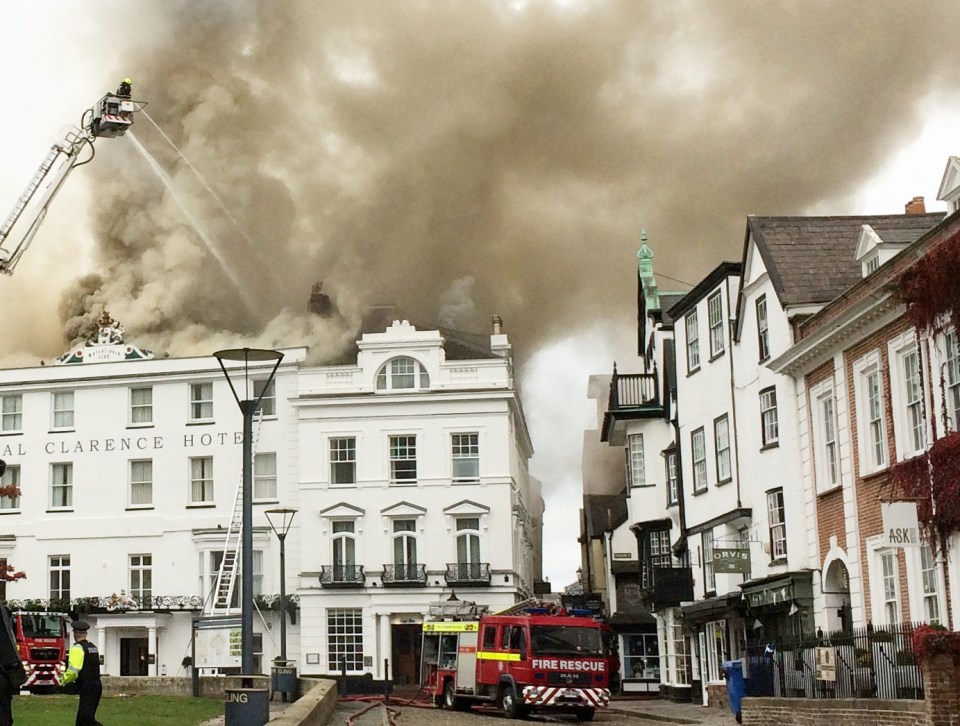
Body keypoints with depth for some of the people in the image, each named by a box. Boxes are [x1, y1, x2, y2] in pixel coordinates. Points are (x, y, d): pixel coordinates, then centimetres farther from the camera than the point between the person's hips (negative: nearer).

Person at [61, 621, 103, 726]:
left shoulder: (77, 648, -12)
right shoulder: (93, 647, 13)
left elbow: (73, 671, -20)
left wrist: (65, 680, 0)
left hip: (87, 688, -9)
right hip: (97, 685, 9)